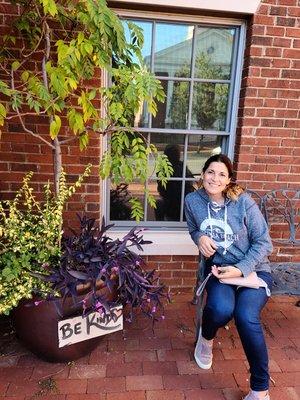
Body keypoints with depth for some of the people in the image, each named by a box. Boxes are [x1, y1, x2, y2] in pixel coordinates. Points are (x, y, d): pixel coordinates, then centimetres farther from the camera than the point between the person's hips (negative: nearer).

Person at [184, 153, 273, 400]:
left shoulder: (243, 202, -14)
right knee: (221, 309, -30)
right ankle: (206, 338, 11)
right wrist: (200, 238, -10)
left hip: (253, 269, -1)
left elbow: (264, 243, -8)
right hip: (218, 267, 2)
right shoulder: (192, 201, -5)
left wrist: (241, 269, -19)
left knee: (246, 317, -28)